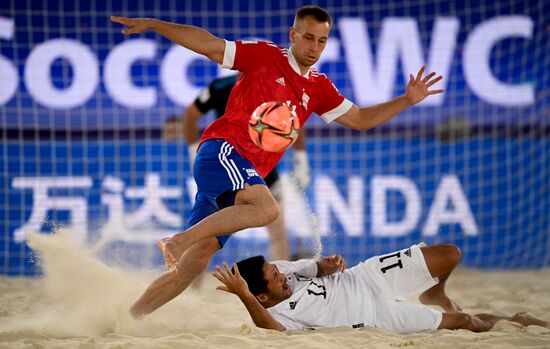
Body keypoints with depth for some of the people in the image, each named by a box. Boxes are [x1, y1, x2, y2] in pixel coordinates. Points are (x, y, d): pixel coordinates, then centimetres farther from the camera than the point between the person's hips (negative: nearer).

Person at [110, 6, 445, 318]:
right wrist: (152, 24, -6)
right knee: (266, 208, -34)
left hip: (247, 174, 7)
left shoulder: (318, 88, 20)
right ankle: (177, 241, -30)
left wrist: (407, 100, 16)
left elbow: (361, 119, 27)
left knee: (194, 264, -1)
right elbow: (207, 44, 1)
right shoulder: (265, 56, 3)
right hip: (222, 150, -7)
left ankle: (129, 317, 3)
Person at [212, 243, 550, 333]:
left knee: (450, 255, 0)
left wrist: (329, 263, -16)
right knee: (462, 322, -3)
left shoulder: (278, 269, -7)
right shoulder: (273, 315, -27)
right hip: (379, 316, -6)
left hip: (364, 277, 6)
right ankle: (507, 320, 29)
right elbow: (272, 329, -53)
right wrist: (245, 297, -66)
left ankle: (434, 294, 34)